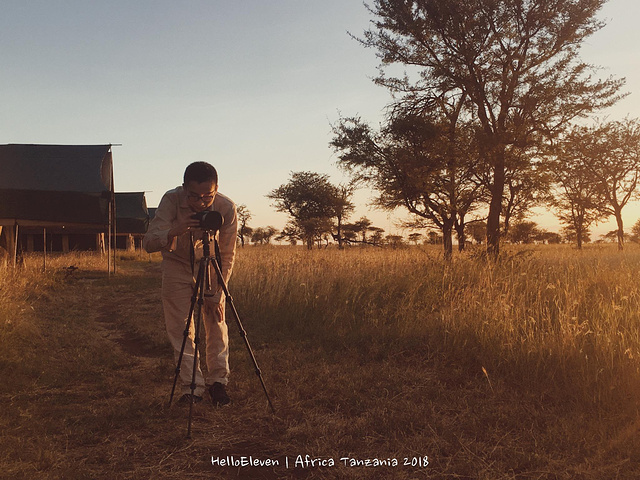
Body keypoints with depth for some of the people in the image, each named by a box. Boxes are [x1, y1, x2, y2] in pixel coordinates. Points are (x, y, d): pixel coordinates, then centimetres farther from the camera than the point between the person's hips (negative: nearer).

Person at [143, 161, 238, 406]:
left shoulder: (226, 207, -27)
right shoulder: (171, 200, -30)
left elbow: (227, 256, -17)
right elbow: (148, 243, -35)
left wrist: (215, 294, -19)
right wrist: (173, 232, -55)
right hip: (176, 264, 0)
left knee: (216, 322, -3)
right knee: (180, 328, -2)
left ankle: (218, 381, 14)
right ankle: (192, 387, 8)